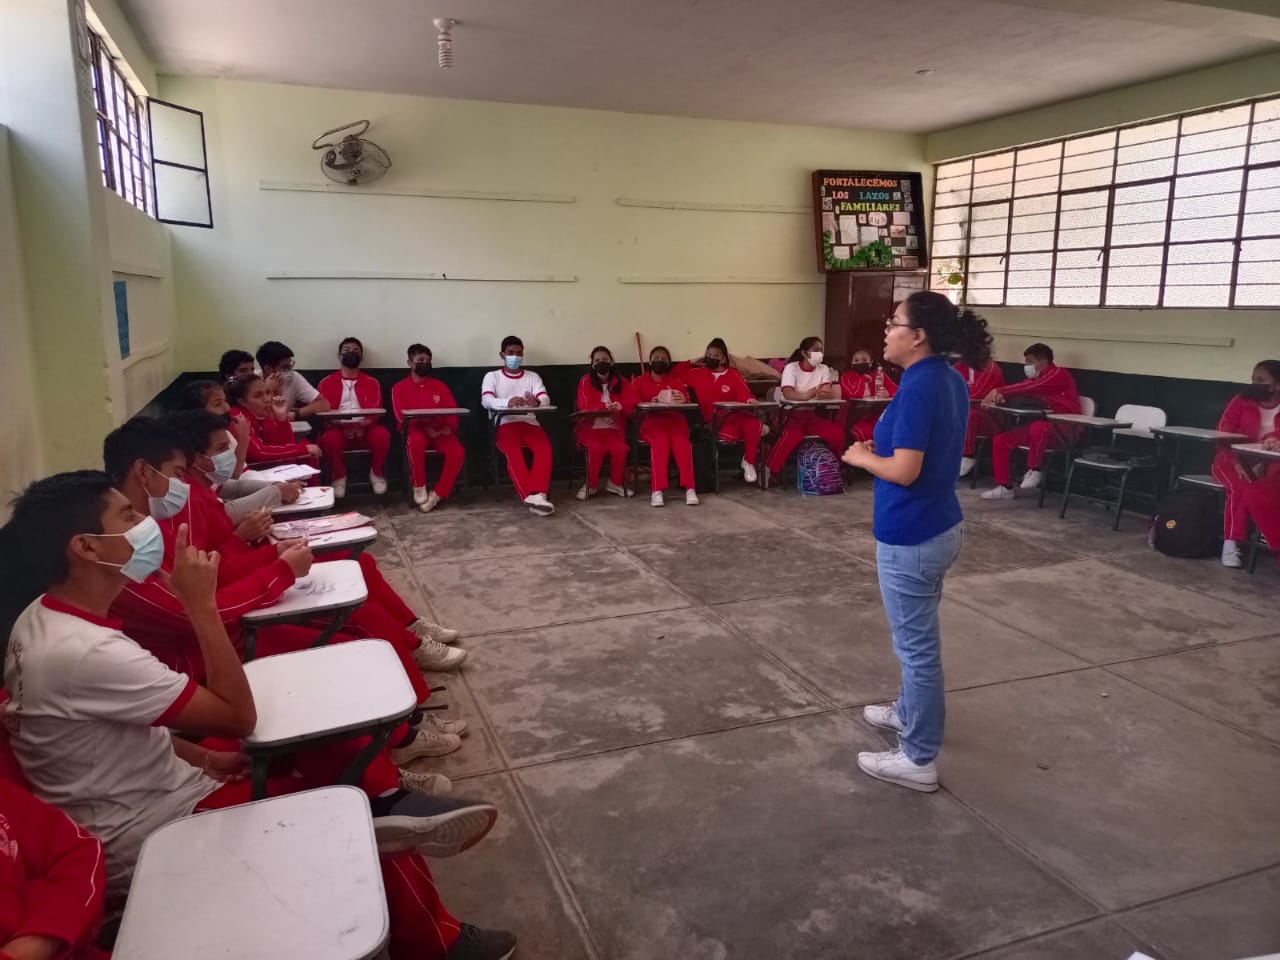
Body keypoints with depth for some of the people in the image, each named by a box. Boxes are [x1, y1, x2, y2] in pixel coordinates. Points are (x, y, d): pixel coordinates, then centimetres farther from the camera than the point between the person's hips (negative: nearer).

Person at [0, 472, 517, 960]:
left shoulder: (43, 620, 0)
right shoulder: (85, 652, -31)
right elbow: (239, 716, -26)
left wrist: (200, 757, 0)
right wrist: (201, 602, -25)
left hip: (151, 788, 9)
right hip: (148, 840, -9)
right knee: (362, 812, -7)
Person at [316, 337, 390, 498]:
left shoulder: (371, 382, 12)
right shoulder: (327, 382, 11)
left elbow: (376, 411, 0)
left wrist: (362, 424, -22)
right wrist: (343, 424, -20)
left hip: (365, 430, 1)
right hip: (339, 429, 0)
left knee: (382, 434, -32)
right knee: (330, 438, -35)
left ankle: (376, 474, -6)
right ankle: (339, 477, -9)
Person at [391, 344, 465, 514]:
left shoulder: (440, 386, 13)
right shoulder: (399, 388, 6)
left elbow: (453, 411, 8)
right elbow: (402, 417, -5)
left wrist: (449, 427, -13)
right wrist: (424, 428, -19)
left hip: (440, 431, 2)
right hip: (414, 430, -2)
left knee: (458, 452, -28)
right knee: (416, 440, -39)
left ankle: (438, 494, -17)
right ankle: (419, 488, -21)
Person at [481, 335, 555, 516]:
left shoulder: (533, 376, 19)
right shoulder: (492, 376, 12)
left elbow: (546, 399, 2)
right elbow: (486, 400, -8)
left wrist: (537, 402, -26)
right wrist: (507, 402, -31)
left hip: (529, 423, 2)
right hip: (504, 425, -2)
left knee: (544, 448, -31)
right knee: (513, 452, -35)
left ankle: (536, 495, -46)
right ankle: (532, 495, -47)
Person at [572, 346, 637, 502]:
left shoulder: (620, 381, 9)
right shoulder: (586, 381, 0)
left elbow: (632, 400, -4)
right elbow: (584, 405, -11)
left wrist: (620, 406, -28)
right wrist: (606, 406, -26)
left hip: (613, 427, 2)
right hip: (591, 427, -2)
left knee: (620, 448, -27)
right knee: (596, 448, -32)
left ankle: (615, 483, -1)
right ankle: (591, 485, -8)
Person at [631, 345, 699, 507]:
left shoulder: (676, 380, 24)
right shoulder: (639, 382, 18)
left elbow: (687, 400, 9)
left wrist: (683, 400, -16)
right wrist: (650, 404, -16)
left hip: (674, 418, 2)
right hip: (651, 420, -2)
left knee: (681, 441, -33)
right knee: (660, 440, -36)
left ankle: (690, 488, -37)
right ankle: (657, 490, -41)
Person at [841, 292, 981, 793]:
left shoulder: (918, 388, -22)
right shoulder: (949, 380, 7)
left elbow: (904, 470, -25)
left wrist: (860, 456, -8)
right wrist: (880, 448, 7)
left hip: (911, 537, -10)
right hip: (938, 526, 10)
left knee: (916, 644, 1)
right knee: (916, 637, 25)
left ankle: (918, 759, 14)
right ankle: (911, 711, 45)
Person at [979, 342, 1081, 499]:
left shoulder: (1058, 375, -11)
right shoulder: (1036, 378, 14)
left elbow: (1030, 387, -26)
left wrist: (1000, 391, -27)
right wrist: (1000, 396, -17)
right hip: (1043, 426, 8)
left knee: (1037, 427, -41)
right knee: (1000, 440, -5)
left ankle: (1034, 470, -18)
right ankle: (1005, 487, -4)